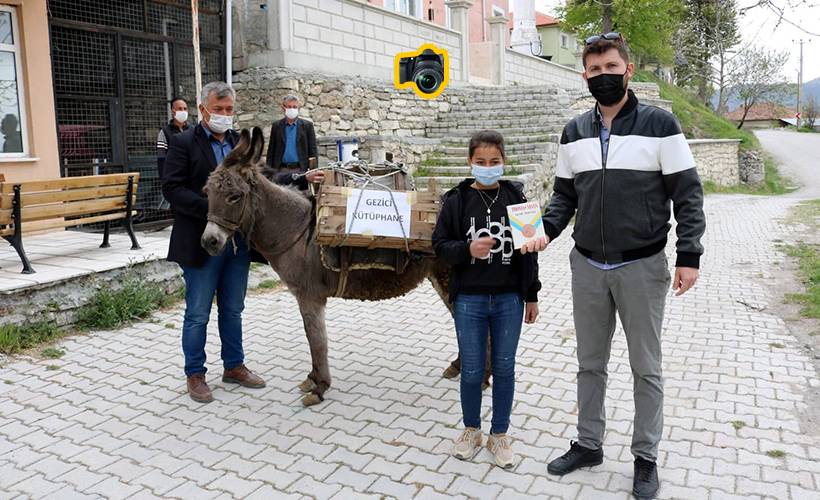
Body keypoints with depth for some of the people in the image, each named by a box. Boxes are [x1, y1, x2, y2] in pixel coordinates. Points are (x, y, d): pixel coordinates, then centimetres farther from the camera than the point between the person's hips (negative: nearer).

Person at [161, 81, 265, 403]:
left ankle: (234, 366, 30)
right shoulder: (184, 143, -5)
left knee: (232, 310, 16)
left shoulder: (240, 142, 12)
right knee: (197, 314, 6)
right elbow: (172, 188, -13)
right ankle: (195, 374, 20)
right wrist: (211, 208, -22)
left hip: (238, 241, 5)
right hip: (202, 242, -5)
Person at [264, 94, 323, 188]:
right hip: (281, 170, 1)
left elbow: (313, 150, 4)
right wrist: (268, 172, 4)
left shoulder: (307, 125, 6)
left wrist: (313, 170, -5)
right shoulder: (276, 126, 10)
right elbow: (271, 150, 11)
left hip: (301, 170, -1)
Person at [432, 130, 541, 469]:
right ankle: (471, 430, 31)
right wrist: (467, 249, -21)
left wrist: (531, 295, 7)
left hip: (509, 300, 1)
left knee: (504, 368, 10)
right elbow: (440, 245, -1)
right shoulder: (457, 200, -3)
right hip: (469, 300, -1)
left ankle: (500, 435, 28)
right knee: (472, 370, 9)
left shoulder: (515, 197, 0)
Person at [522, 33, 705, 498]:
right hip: (587, 267, 4)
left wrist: (689, 256, -12)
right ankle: (588, 444, 32)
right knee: (590, 363, 15)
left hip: (642, 267, -3)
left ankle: (646, 458, 26)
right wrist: (546, 230, -8)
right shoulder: (574, 132, 6)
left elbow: (687, 193, -6)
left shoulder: (659, 124, -6)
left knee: (646, 367, 9)